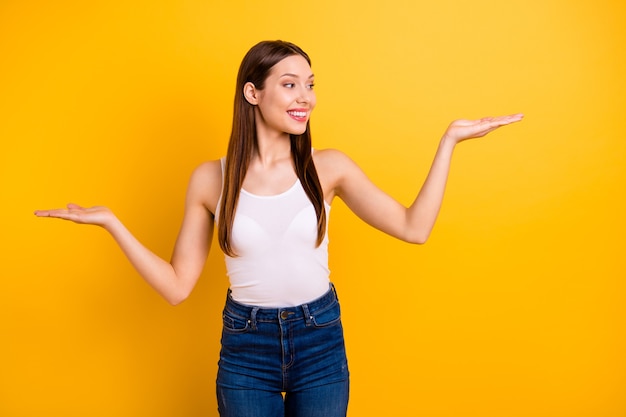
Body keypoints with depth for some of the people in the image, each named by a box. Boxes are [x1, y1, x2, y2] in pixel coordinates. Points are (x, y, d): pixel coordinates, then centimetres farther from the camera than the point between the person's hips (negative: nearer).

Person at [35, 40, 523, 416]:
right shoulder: (210, 179, -7)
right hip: (245, 346, 0)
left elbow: (414, 228, -9)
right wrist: (111, 222, -11)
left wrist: (448, 141, -8)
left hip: (321, 341, 1)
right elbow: (177, 286, -5)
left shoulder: (328, 167, -6)